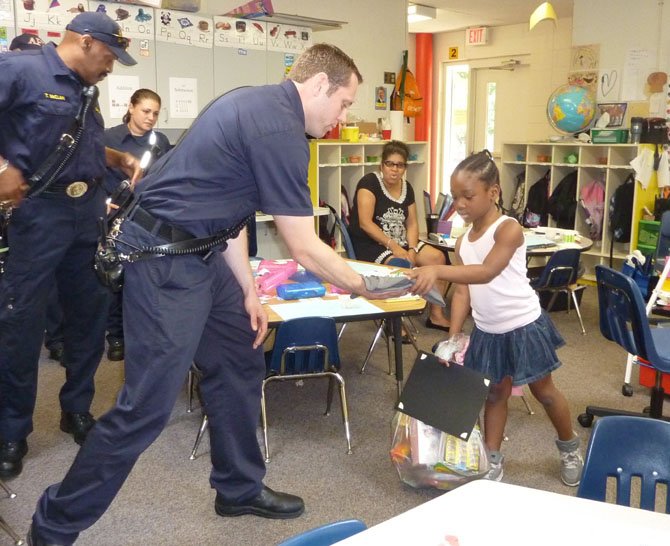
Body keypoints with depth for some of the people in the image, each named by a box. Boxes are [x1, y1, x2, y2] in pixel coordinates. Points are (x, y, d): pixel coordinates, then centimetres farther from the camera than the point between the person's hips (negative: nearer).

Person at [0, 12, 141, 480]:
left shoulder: (86, 91, 16)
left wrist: (121, 158, 12)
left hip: (90, 211, 8)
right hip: (39, 211, -8)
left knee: (89, 315, 11)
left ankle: (78, 410, 28)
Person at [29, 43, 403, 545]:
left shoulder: (260, 106, 11)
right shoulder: (279, 129, -20)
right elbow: (303, 248, -16)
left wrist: (249, 290, 12)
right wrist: (364, 289, 0)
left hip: (200, 252, 11)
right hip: (163, 261, -11)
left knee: (240, 365, 16)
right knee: (149, 403, -4)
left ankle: (240, 489, 33)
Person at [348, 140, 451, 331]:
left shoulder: (407, 187, 8)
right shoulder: (370, 182, -12)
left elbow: (412, 223, 7)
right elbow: (365, 223, -20)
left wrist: (411, 250, -12)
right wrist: (392, 245, -25)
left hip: (400, 242, 7)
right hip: (370, 245, -7)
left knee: (437, 257, -7)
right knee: (402, 265, -33)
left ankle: (436, 315, 3)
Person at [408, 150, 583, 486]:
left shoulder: (508, 229, -20)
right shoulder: (463, 241, 1)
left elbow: (487, 272, -36)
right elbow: (462, 290, -1)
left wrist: (438, 271, -49)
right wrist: (453, 337, -9)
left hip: (523, 326, -5)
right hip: (487, 332, 6)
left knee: (543, 391, 12)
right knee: (495, 394, 15)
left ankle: (570, 449, 36)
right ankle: (493, 461, 27)